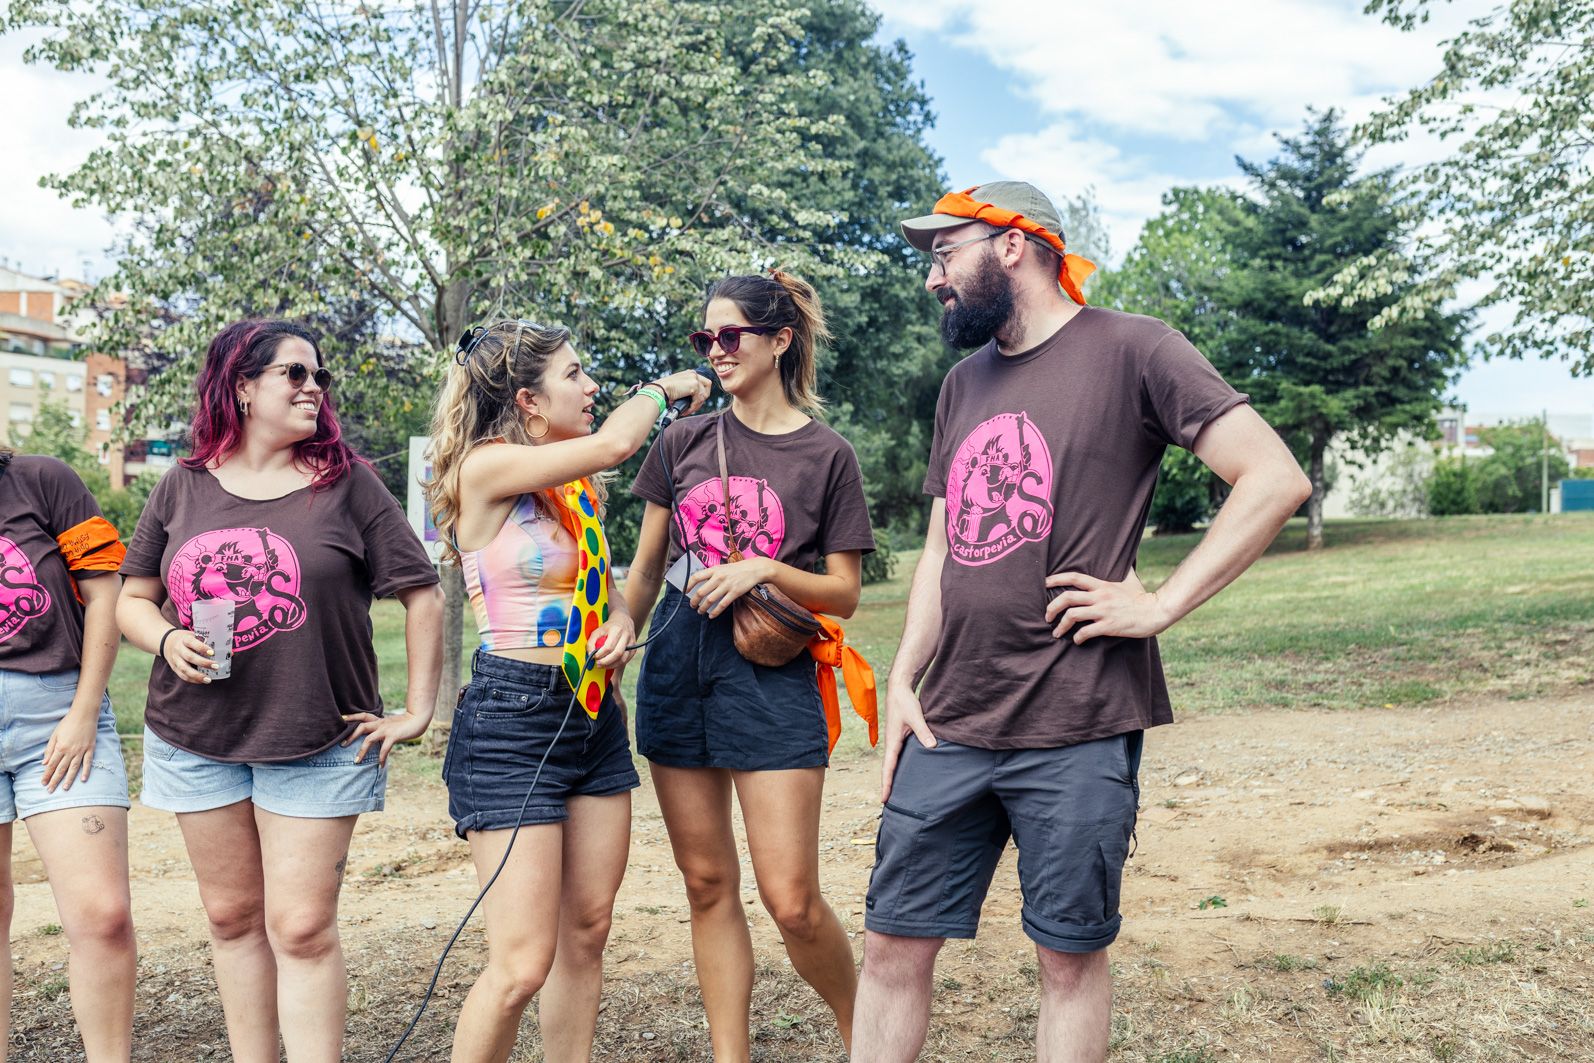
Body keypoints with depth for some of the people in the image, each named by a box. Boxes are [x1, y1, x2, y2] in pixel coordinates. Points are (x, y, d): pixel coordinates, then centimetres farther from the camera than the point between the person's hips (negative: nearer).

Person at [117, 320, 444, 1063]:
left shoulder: (346, 483, -3)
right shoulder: (183, 488, 5)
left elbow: (422, 594, -2)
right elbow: (132, 598, 11)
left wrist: (417, 711, -6)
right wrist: (168, 641, -11)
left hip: (317, 743, -3)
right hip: (196, 738, 3)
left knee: (302, 927, -3)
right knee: (233, 918, 14)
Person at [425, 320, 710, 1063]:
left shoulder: (576, 484, 11)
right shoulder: (487, 468, -12)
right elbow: (614, 442, -23)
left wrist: (620, 619, 0)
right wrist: (663, 388, -2)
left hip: (594, 714, 8)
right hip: (513, 716, -8)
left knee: (587, 933, 12)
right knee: (522, 965, -7)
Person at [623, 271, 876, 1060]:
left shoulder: (827, 455, -1)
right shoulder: (684, 443, 9)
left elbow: (844, 596, 1)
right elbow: (646, 566, 14)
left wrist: (764, 570, -14)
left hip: (772, 674, -4)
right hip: (679, 665, 4)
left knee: (791, 902, -4)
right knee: (708, 883, 9)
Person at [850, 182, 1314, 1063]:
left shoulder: (1129, 350, -5)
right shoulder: (963, 384, 16)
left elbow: (1275, 479, -11)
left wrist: (1158, 606, -14)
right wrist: (903, 678, 8)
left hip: (1077, 729, -6)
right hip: (950, 725, 6)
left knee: (1070, 956, 8)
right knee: (893, 942, 8)